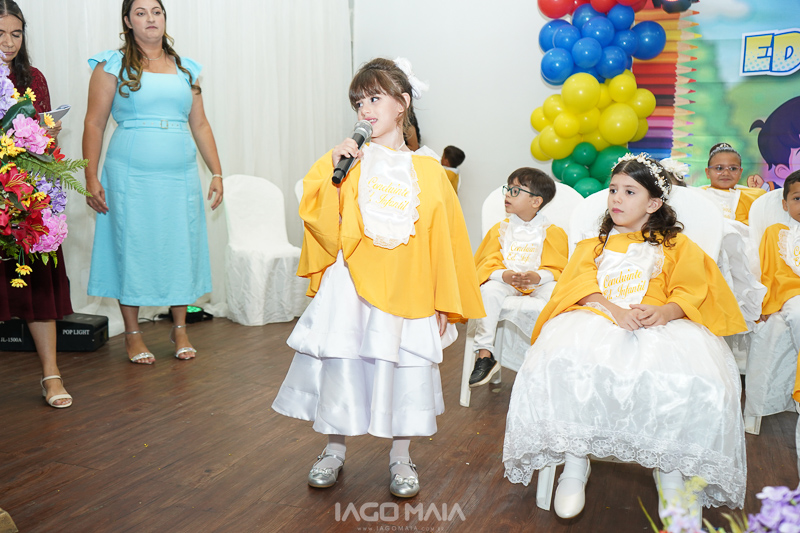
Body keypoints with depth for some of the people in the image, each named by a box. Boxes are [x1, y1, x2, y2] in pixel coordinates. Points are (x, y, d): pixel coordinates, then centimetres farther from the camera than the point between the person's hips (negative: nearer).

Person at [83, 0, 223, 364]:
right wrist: (91, 178, -7)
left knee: (181, 248, 4)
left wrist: (216, 173, 8)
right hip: (131, 176, -3)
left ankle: (180, 329, 18)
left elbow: (200, 125, 14)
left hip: (180, 176, 3)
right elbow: (94, 124, 0)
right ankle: (133, 334, 14)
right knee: (132, 247, 0)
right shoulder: (113, 65, 3)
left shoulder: (185, 69, 14)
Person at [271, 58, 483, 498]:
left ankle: (400, 458, 25)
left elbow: (443, 242, 5)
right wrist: (332, 169, -15)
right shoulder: (350, 159, 2)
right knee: (342, 363, 4)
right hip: (350, 285, 0)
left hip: (405, 291, 0)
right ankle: (334, 451, 26)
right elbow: (317, 215, -3)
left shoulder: (428, 172, 3)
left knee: (403, 367, 5)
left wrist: (443, 303, 4)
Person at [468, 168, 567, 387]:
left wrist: (537, 276, -24)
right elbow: (488, 264, 3)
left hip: (539, 282, -1)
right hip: (504, 281, 2)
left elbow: (558, 268, -2)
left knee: (553, 293, -35)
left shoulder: (552, 232, 4)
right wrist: (503, 275, -20)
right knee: (488, 291, -31)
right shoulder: (500, 229, 11)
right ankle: (485, 354, -27)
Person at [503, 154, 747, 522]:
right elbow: (582, 288, 7)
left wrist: (664, 311, -18)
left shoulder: (676, 246, 24)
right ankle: (575, 463, -22)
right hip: (596, 322, 1)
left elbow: (691, 293, 6)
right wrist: (615, 310, -16)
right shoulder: (592, 247, 28)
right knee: (566, 360, -35)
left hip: (662, 326, -1)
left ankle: (670, 471, -17)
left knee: (690, 375, -36)